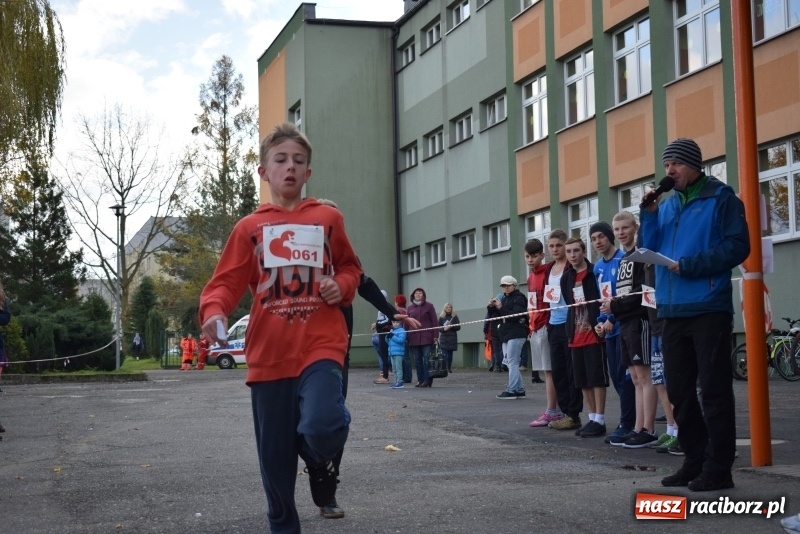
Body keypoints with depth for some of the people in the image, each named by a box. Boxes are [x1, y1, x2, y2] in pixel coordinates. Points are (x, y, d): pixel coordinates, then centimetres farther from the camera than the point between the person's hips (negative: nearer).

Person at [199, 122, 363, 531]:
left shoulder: (328, 218, 8)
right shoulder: (250, 227, 7)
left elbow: (350, 268, 19)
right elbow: (226, 281, 2)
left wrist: (342, 286, -3)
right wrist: (214, 311, -19)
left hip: (321, 344, -1)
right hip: (269, 352, 1)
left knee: (320, 427, -25)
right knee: (276, 459, 6)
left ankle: (322, 463, 11)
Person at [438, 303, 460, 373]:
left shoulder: (455, 316, 5)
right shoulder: (441, 317, 5)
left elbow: (458, 327, 3)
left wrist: (451, 326, -14)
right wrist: (444, 328, -14)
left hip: (452, 338, 1)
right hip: (444, 338, -1)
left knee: (450, 353, 2)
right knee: (444, 354, -10)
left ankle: (449, 368, 8)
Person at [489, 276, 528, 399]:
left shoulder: (519, 298, -6)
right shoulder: (504, 299, 19)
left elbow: (516, 316, -19)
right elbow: (496, 316, 19)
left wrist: (501, 308, -20)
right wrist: (491, 307, 1)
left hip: (516, 334, -9)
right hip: (506, 335, 9)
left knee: (512, 363, -11)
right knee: (511, 363, 9)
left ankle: (511, 390, -13)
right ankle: (520, 389, 13)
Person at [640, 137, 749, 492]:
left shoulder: (720, 197, -1)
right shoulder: (667, 205, 16)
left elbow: (738, 246, -9)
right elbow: (650, 249, 11)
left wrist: (691, 265, -16)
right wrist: (648, 214, -2)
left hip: (709, 308, -7)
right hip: (673, 310, 7)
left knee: (714, 390, -3)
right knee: (679, 390, 10)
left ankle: (718, 468, 2)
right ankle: (696, 460, 20)